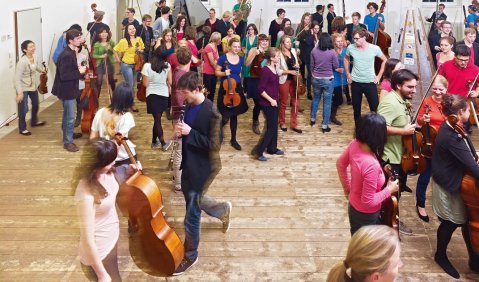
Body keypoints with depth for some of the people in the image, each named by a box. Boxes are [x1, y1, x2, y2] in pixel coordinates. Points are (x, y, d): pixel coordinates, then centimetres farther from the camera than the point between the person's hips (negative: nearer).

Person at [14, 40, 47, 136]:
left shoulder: (34, 58, -5)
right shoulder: (22, 61, -28)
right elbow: (17, 78, -26)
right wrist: (19, 92, -28)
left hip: (33, 86, 8)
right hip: (24, 88, -8)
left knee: (35, 104, 24)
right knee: (23, 109, -3)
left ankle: (34, 121, 48)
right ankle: (22, 129, 15)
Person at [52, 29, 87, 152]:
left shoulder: (71, 53, 7)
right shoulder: (66, 55, -25)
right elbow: (64, 75, -28)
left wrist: (80, 71, 5)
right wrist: (79, 72, -22)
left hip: (70, 89, 10)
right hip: (66, 90, -10)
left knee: (68, 114, 25)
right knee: (70, 117, -3)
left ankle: (68, 133, 43)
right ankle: (68, 142, 7)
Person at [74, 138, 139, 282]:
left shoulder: (107, 172, -11)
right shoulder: (87, 194, -34)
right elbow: (88, 240, -27)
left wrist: (128, 170, -4)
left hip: (111, 242, 8)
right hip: (98, 255, -8)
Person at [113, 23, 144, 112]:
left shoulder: (139, 39, 0)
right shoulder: (123, 41, -14)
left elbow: (143, 50, 13)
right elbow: (115, 50, -7)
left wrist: (140, 50, -8)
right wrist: (118, 60, -10)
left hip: (136, 65, 5)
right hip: (126, 65, -5)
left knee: (132, 85, 16)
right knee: (130, 85, -3)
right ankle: (132, 104, 13)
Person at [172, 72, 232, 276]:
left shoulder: (211, 113, -22)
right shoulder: (190, 106, 2)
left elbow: (214, 145, -22)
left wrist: (189, 133, -25)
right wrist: (181, 131, -3)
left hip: (203, 168, -8)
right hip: (189, 163, 8)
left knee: (192, 215, 1)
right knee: (193, 200, 27)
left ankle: (190, 256, 20)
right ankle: (223, 210, 54)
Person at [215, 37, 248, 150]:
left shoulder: (241, 59, 2)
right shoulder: (223, 58, -11)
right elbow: (217, 72, -6)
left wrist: (238, 79, 9)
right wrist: (224, 73, -23)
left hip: (237, 88, 4)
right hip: (225, 89, -4)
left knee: (234, 114, 8)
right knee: (225, 114, 1)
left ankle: (233, 139, 17)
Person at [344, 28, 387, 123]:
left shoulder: (375, 48, -13)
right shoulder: (351, 48, -8)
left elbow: (385, 60, 3)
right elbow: (346, 59, 13)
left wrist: (379, 76, -1)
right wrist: (348, 74, 8)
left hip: (370, 82, -2)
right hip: (355, 82, 2)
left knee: (375, 107, 0)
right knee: (356, 107, 12)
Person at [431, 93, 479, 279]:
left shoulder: (449, 129, 0)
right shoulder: (451, 138, -31)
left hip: (454, 181, 9)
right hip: (449, 186, -9)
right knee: (451, 223, 11)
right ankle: (441, 256, 35)